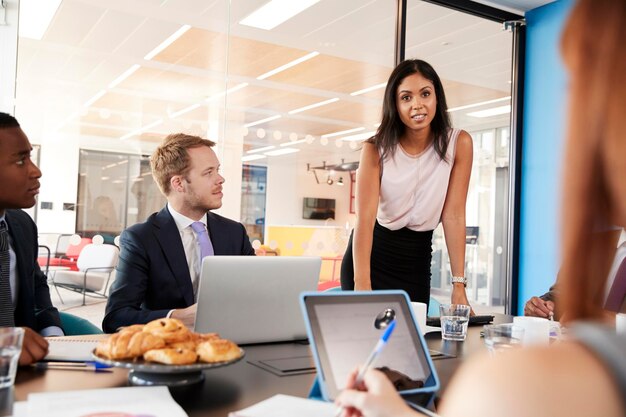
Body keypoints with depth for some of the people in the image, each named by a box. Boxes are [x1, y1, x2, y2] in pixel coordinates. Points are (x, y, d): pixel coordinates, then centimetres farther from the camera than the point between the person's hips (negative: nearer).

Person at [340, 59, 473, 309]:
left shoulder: (459, 143, -11)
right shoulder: (376, 149, -14)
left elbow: (454, 215, -12)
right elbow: (365, 218, -22)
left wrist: (459, 284, -17)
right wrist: (362, 285, -32)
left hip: (417, 260, 2)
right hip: (369, 254, -1)